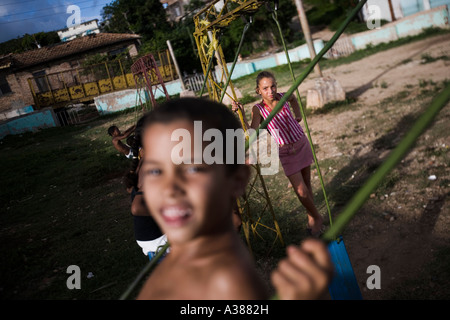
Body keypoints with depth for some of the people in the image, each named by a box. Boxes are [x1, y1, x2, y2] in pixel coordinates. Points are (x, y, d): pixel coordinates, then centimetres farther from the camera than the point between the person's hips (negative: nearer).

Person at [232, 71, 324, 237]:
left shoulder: (283, 97, -6)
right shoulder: (258, 109, -14)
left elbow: (293, 98, 21)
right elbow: (252, 132, -31)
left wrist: (298, 114, 10)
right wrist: (241, 114, -41)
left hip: (302, 144, 3)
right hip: (285, 152, -3)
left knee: (307, 184, 11)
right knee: (301, 191, -6)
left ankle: (311, 219, 30)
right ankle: (317, 218, 19)